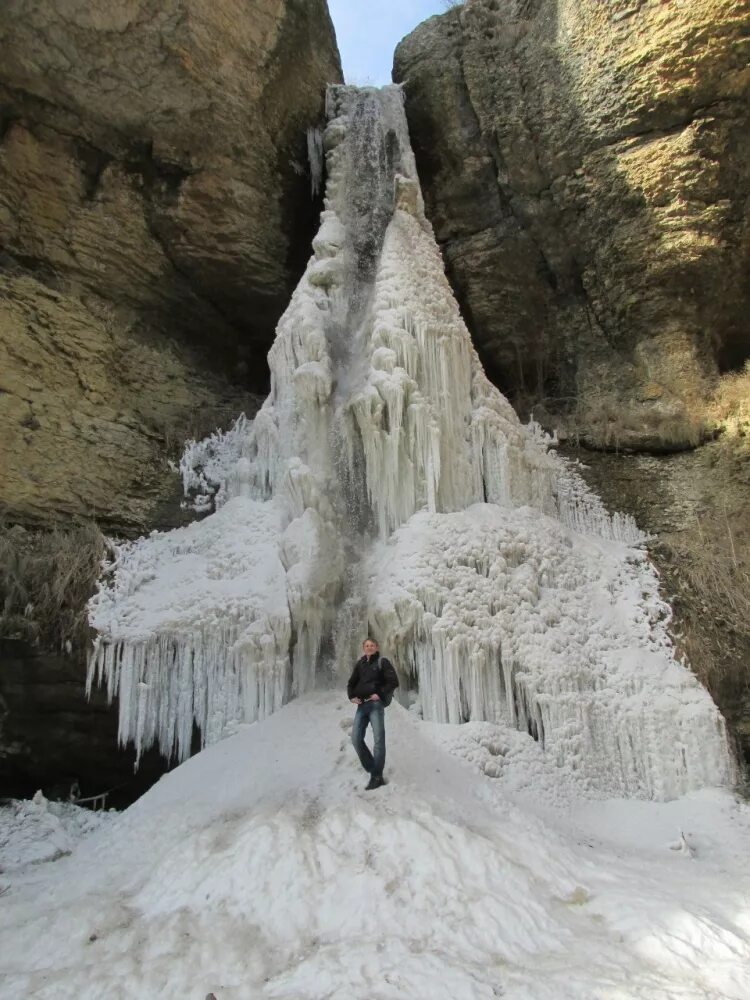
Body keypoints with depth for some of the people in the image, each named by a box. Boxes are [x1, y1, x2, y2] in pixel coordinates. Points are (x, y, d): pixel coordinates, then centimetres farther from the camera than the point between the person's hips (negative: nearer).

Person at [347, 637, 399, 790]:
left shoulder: (382, 662, 1)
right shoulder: (359, 664, 16)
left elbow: (393, 682, -6)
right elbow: (351, 683, 22)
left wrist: (380, 694, -14)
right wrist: (352, 696, 3)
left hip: (376, 704, -5)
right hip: (362, 704, 5)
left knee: (378, 739, -8)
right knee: (356, 738, -4)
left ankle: (376, 776, -6)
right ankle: (372, 769, 9)